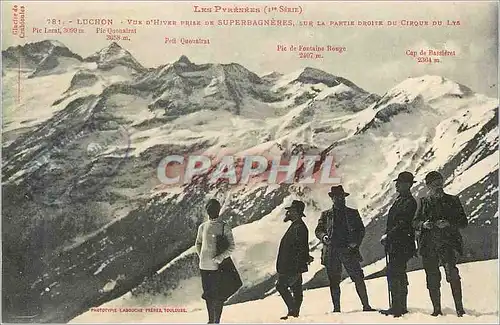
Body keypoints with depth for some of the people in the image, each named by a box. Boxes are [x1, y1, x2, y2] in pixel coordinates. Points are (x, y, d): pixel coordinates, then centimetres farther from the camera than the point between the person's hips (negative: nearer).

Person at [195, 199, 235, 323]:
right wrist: (201, 256, 9)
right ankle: (211, 320, 26)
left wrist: (221, 257, -21)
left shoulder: (225, 228, -5)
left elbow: (231, 246, -9)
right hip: (204, 266, 4)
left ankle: (217, 320, 10)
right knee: (208, 294, 13)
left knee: (218, 294, 0)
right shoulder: (202, 227, 8)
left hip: (217, 266, -4)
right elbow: (198, 243, 22)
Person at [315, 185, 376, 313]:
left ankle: (366, 305, 1)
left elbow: (361, 230, 10)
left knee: (358, 278, -6)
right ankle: (336, 308, 8)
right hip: (331, 251, 1)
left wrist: (356, 242, -7)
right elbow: (318, 230, 12)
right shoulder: (326, 215, 14)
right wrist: (324, 236, -10)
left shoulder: (353, 213, 13)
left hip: (348, 250, 0)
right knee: (334, 282, 2)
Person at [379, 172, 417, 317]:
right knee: (399, 275, 14)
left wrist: (388, 235, -17)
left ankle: (397, 307, -9)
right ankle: (401, 307, 21)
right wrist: (387, 236, 11)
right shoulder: (399, 200, 18)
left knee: (394, 275, -12)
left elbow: (403, 224, -19)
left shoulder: (409, 202, -11)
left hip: (401, 244, -10)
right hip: (395, 244, 10)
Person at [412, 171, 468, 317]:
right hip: (428, 246, 2)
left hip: (449, 243, -2)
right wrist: (423, 224, -9)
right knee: (432, 279, 2)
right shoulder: (423, 202, 15)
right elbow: (415, 223, 13)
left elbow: (464, 222, 5)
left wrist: (448, 223, -13)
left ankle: (459, 307, -16)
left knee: (451, 271, -23)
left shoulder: (453, 200, 10)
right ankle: (437, 310, 13)